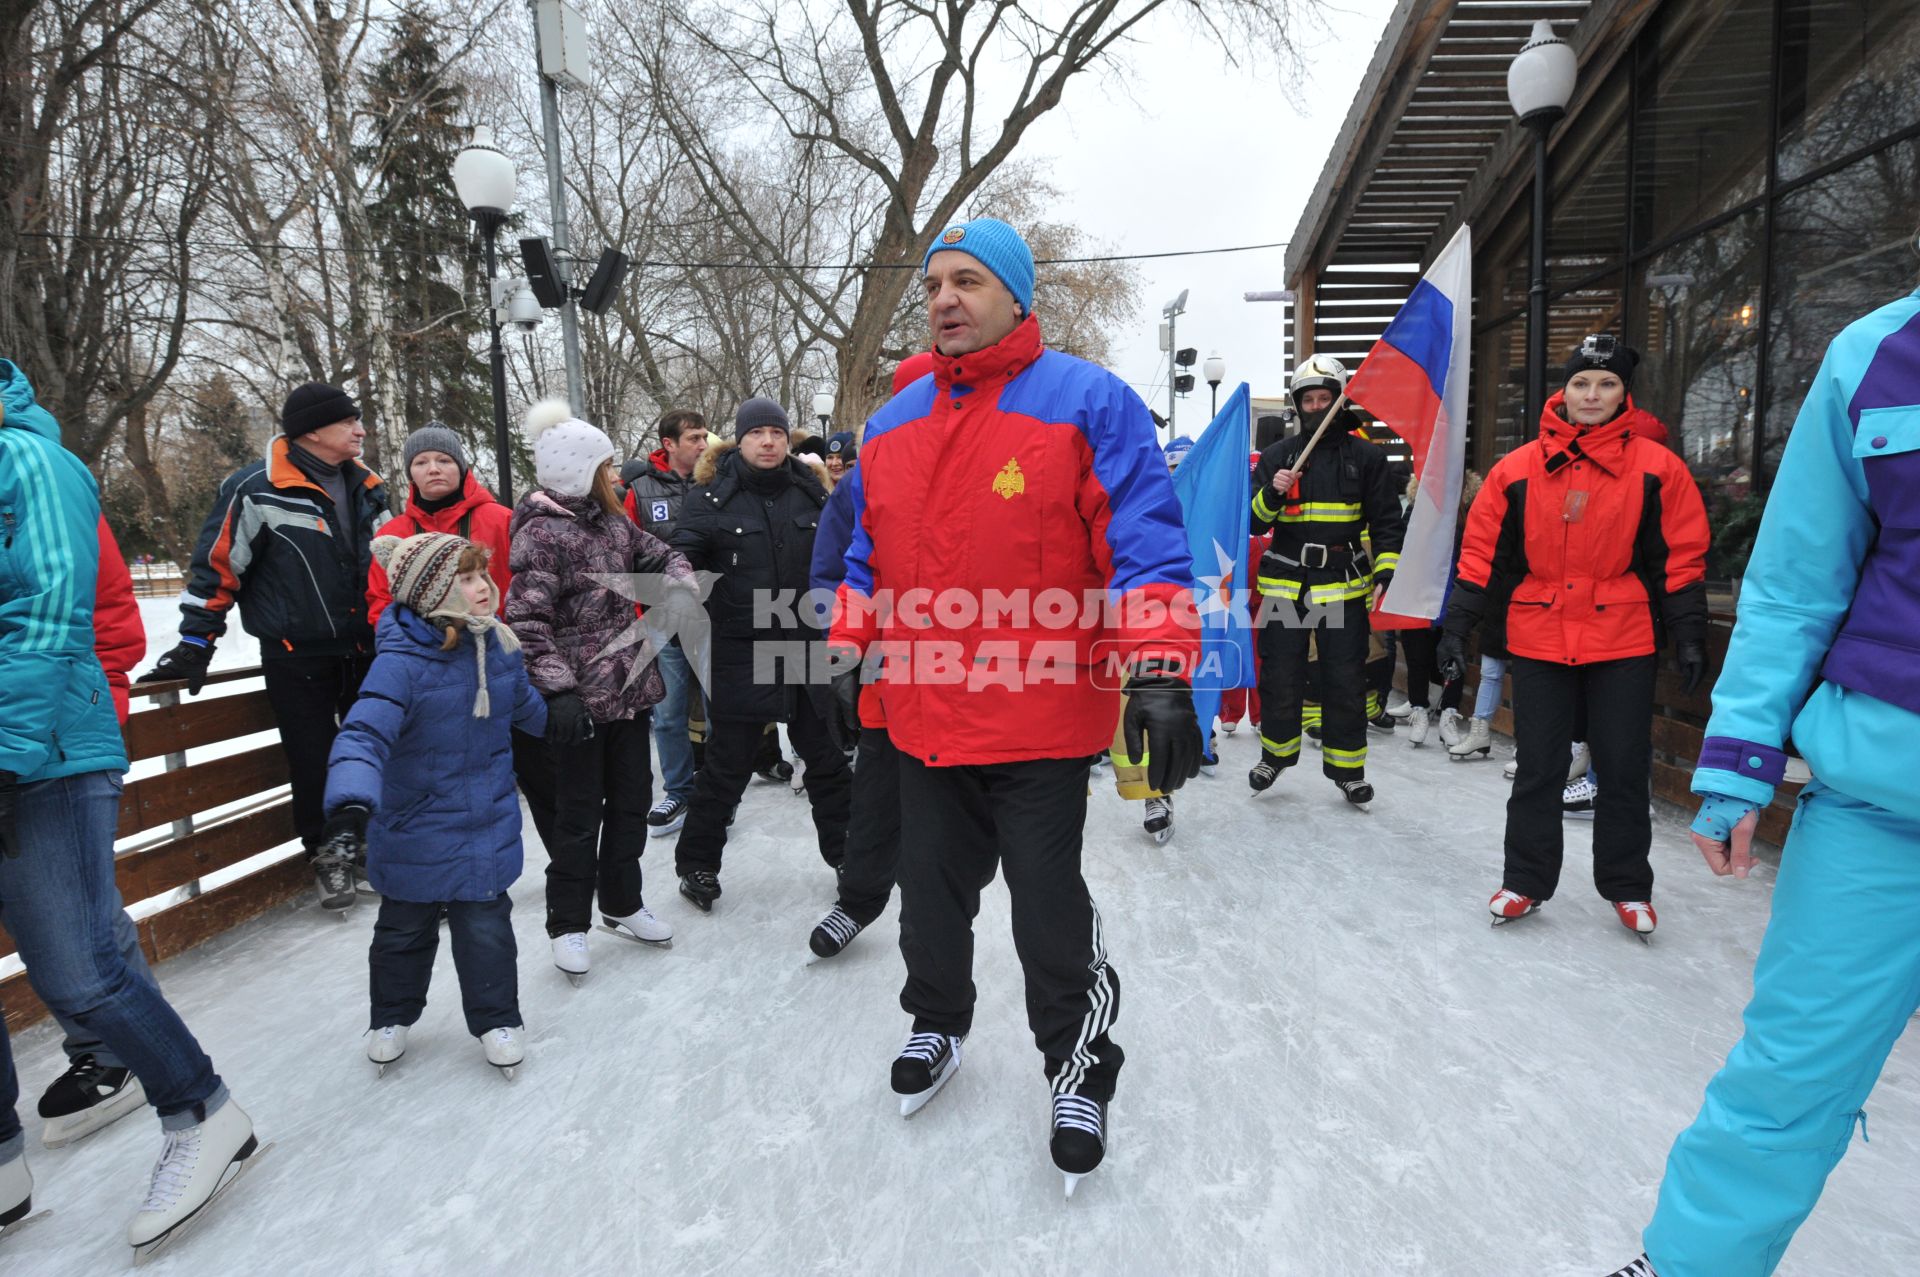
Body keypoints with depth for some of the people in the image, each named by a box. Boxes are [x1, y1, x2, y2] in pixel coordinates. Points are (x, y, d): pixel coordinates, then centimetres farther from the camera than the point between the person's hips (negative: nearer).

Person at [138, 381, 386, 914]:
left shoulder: (365, 487, 7)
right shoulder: (259, 490, -12)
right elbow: (218, 563, -7)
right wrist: (195, 643, -5)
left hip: (364, 648, 5)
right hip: (296, 656, -5)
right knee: (313, 759, 3)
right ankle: (325, 853, 22)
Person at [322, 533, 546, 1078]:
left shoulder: (498, 647, -4)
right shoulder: (400, 663, -24)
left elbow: (524, 705, 17)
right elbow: (364, 734, -34)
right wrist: (351, 804, -49)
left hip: (487, 824, 3)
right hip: (414, 832, -3)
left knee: (487, 927, 8)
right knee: (404, 930, 18)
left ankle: (496, 1019, 29)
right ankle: (391, 1017, 41)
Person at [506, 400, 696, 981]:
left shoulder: (614, 522, 9)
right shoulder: (542, 534, -13)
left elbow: (661, 556, 20)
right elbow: (526, 621, -19)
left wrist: (677, 583, -3)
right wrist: (558, 690, -27)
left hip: (629, 688, 7)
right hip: (580, 698, -7)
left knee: (631, 800, 16)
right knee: (579, 814, 3)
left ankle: (622, 905, 33)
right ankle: (568, 926, 20)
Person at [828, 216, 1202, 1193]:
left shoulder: (1087, 403, -7)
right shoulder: (892, 424, 11)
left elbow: (1143, 543, -14)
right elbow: (869, 557, 18)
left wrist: (1159, 672, -22)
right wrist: (848, 658, 14)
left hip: (1042, 721, -5)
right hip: (921, 717, 6)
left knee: (1048, 910, 6)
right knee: (930, 892, 20)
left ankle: (1078, 1066, 33)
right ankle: (937, 1027, 47)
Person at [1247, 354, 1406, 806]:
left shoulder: (1366, 456, 4)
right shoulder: (1277, 456, 7)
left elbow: (1387, 522, 5)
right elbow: (1254, 522, 4)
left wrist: (1385, 573, -6)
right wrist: (1272, 494, -16)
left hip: (1344, 586, -1)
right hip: (1285, 584, 1)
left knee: (1346, 683, 4)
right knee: (1280, 679, 6)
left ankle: (1347, 768, 18)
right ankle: (1276, 753, 28)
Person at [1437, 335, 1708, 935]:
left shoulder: (1657, 468, 1)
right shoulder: (1518, 468, 1)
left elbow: (1680, 557, 3)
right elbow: (1482, 552, 2)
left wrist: (1689, 634, 0)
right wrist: (1457, 627, -2)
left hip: (1623, 641, 0)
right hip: (1539, 639, 0)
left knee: (1625, 769, 10)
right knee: (1538, 769, 9)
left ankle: (1627, 887, 27)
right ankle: (1525, 880, 23)